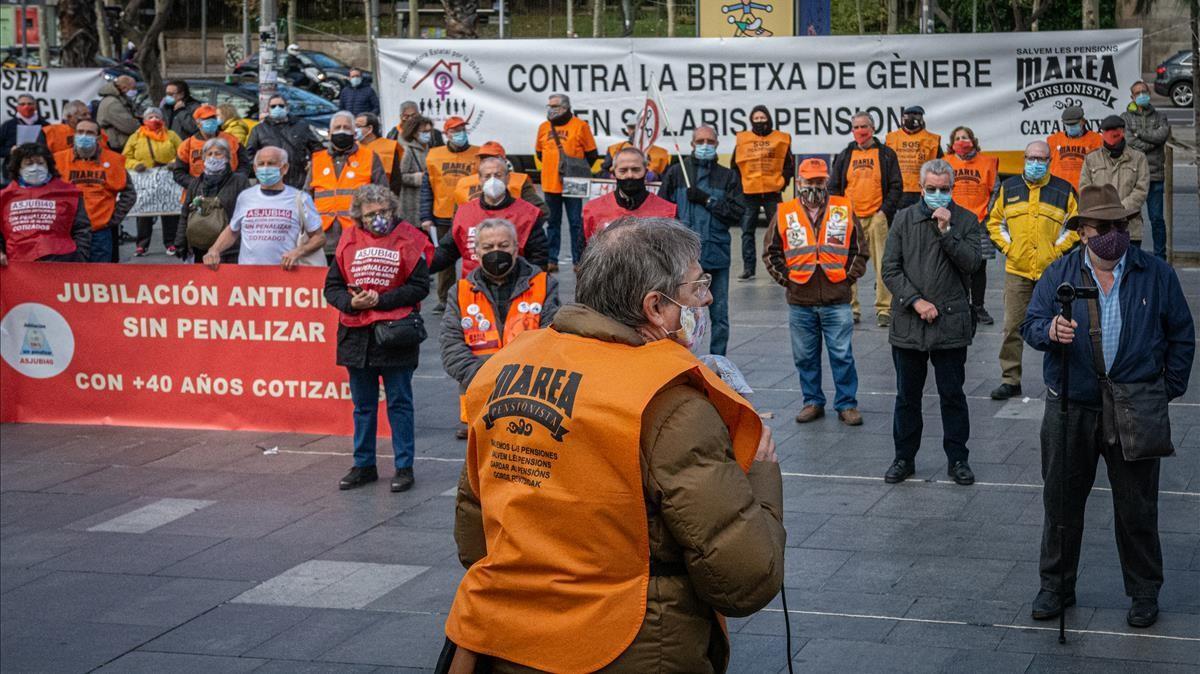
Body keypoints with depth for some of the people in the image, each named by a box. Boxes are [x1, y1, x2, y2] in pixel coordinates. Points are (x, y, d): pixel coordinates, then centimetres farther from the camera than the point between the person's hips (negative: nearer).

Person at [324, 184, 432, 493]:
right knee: (363, 406, 13)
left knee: (399, 403, 4)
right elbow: (332, 286, 8)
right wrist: (351, 302, -12)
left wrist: (381, 300, -15)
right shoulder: (348, 241, 6)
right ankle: (364, 466, 24)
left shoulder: (408, 240, -4)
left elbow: (420, 286, -9)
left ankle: (404, 467, 12)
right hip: (356, 336, 4)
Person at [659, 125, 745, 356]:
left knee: (720, 315, 5)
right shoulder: (676, 173, 6)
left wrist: (707, 200, -10)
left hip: (717, 256, 1)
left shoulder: (728, 176, 8)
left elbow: (736, 214, -2)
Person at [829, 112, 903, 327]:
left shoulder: (886, 154, 6)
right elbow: (834, 187, 15)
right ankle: (850, 307, 10)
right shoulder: (844, 156, 13)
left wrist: (885, 211, -7)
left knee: (883, 266, -4)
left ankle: (884, 309, 1)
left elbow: (896, 186, 4)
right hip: (850, 219, 2)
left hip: (877, 218, -2)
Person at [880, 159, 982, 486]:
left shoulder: (966, 220, 2)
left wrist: (947, 231, -16)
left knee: (953, 394, 6)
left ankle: (957, 459, 16)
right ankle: (904, 458, 21)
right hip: (907, 323, 2)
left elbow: (972, 263, -10)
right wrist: (915, 301, -9)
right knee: (907, 395, 10)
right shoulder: (904, 219, 5)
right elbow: (890, 268, 1)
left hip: (951, 323, -2)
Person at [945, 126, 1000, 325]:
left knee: (979, 267, 5)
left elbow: (995, 190, 8)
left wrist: (988, 213, 0)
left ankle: (978, 307, 13)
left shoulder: (987, 162, 4)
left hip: (979, 223, 0)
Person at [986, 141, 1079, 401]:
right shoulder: (1009, 188, 8)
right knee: (1012, 327, 1)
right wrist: (1007, 247, 1)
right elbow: (994, 221, 14)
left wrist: (1057, 250, -4)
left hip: (1053, 270, -1)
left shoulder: (1064, 190, 3)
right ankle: (1010, 380, 7)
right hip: (1016, 270, 1)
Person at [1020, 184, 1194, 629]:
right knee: (1061, 500, 9)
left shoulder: (1156, 275, 2)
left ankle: (1144, 592, 21)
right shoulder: (1059, 274, 2)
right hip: (1070, 410, 1)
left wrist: (1170, 388, 5)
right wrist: (1050, 331, -25)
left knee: (1137, 507, 6)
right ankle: (1056, 586, 23)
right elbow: (1030, 324, -2)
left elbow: (1181, 335, 9)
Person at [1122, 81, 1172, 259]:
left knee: (1156, 218, 2)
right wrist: (1152, 142, -6)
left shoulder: (1160, 117, 13)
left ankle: (1160, 256, 10)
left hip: (1155, 176, 1)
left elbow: (1162, 135, -8)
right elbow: (1128, 141, -8)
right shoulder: (1125, 117, 8)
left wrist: (1139, 134, -6)